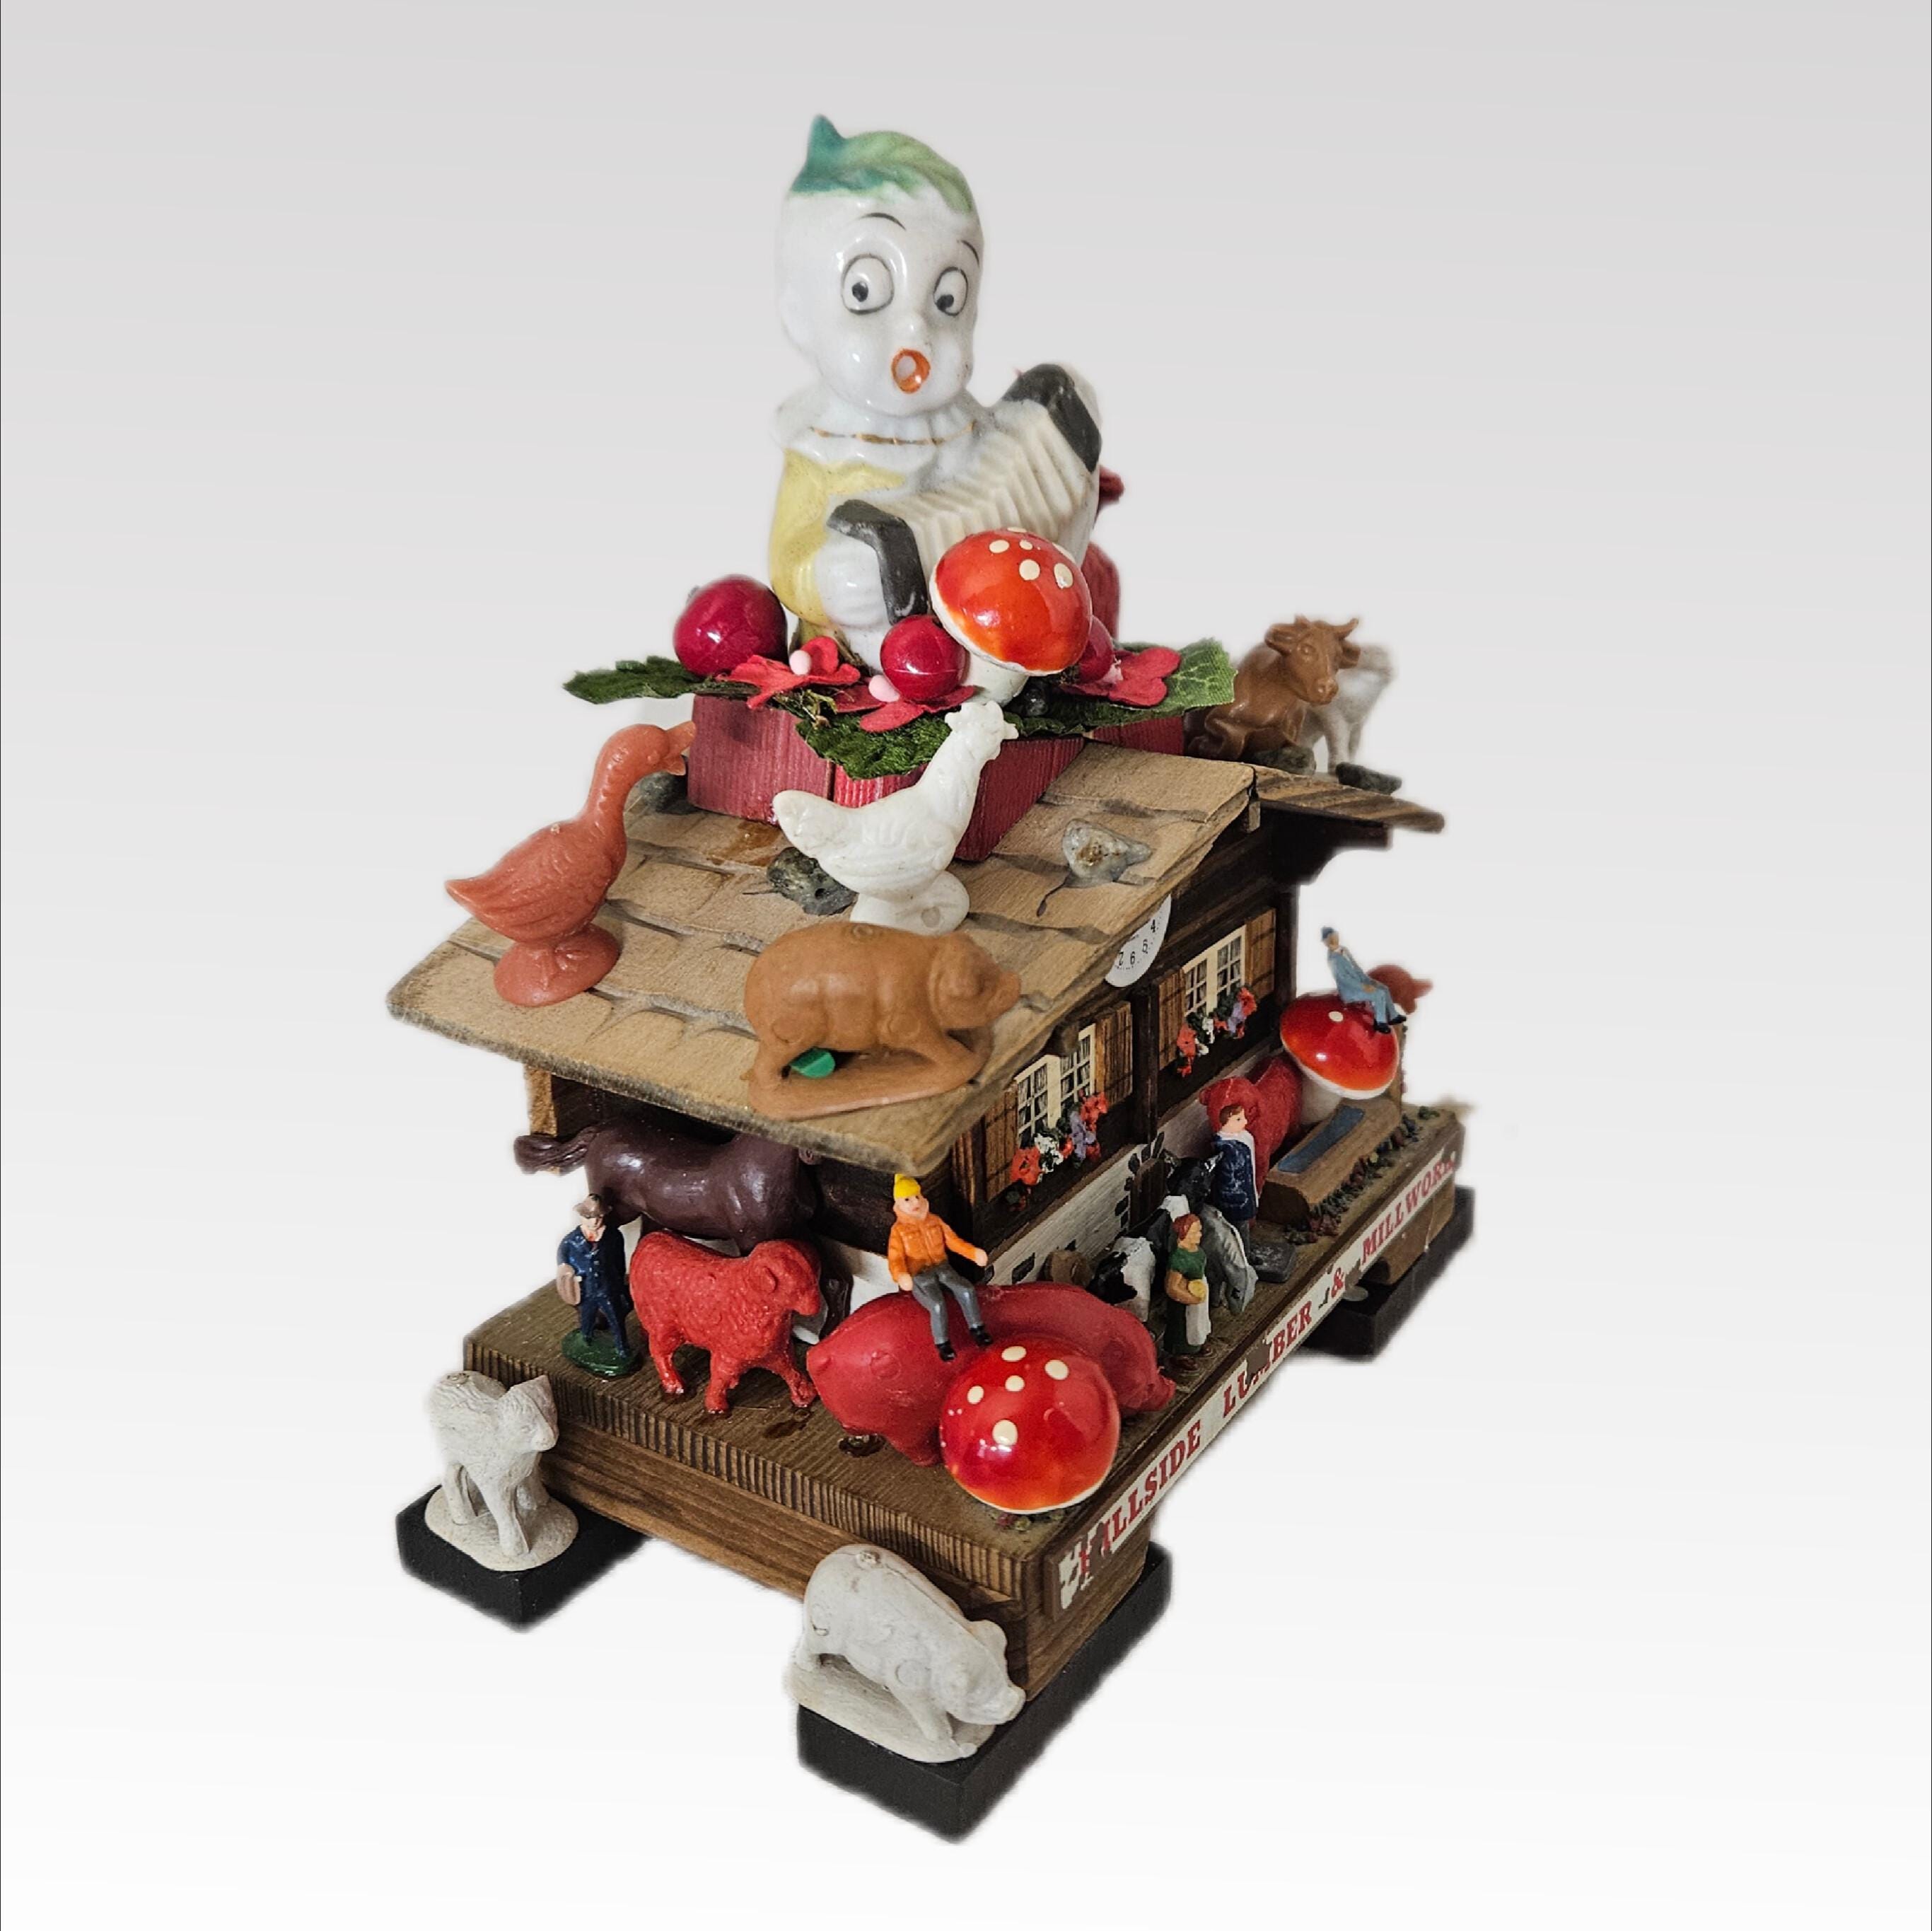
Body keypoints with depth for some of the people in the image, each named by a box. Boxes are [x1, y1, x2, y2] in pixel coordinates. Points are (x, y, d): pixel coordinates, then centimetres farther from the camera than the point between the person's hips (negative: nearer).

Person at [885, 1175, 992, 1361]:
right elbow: (895, 1258, -14)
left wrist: (974, 1253, -9)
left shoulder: (934, 1220, 8)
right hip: (919, 1277, -4)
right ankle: (942, 1344, -10)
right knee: (938, 1305, -31)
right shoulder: (899, 1230, -5)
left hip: (942, 1269, 4)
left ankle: (976, 1328, -5)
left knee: (967, 1290, -23)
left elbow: (953, 1240, 7)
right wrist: (901, 1276, -37)